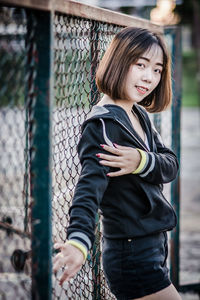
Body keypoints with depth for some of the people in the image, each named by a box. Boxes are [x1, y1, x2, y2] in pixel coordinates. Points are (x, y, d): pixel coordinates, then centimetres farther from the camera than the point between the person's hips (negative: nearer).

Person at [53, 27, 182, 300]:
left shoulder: (139, 114, 10)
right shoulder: (104, 125, -19)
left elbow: (170, 165, 0)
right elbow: (90, 185, -34)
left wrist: (141, 162, -23)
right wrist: (79, 242, -51)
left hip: (153, 248, 9)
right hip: (134, 258, -9)